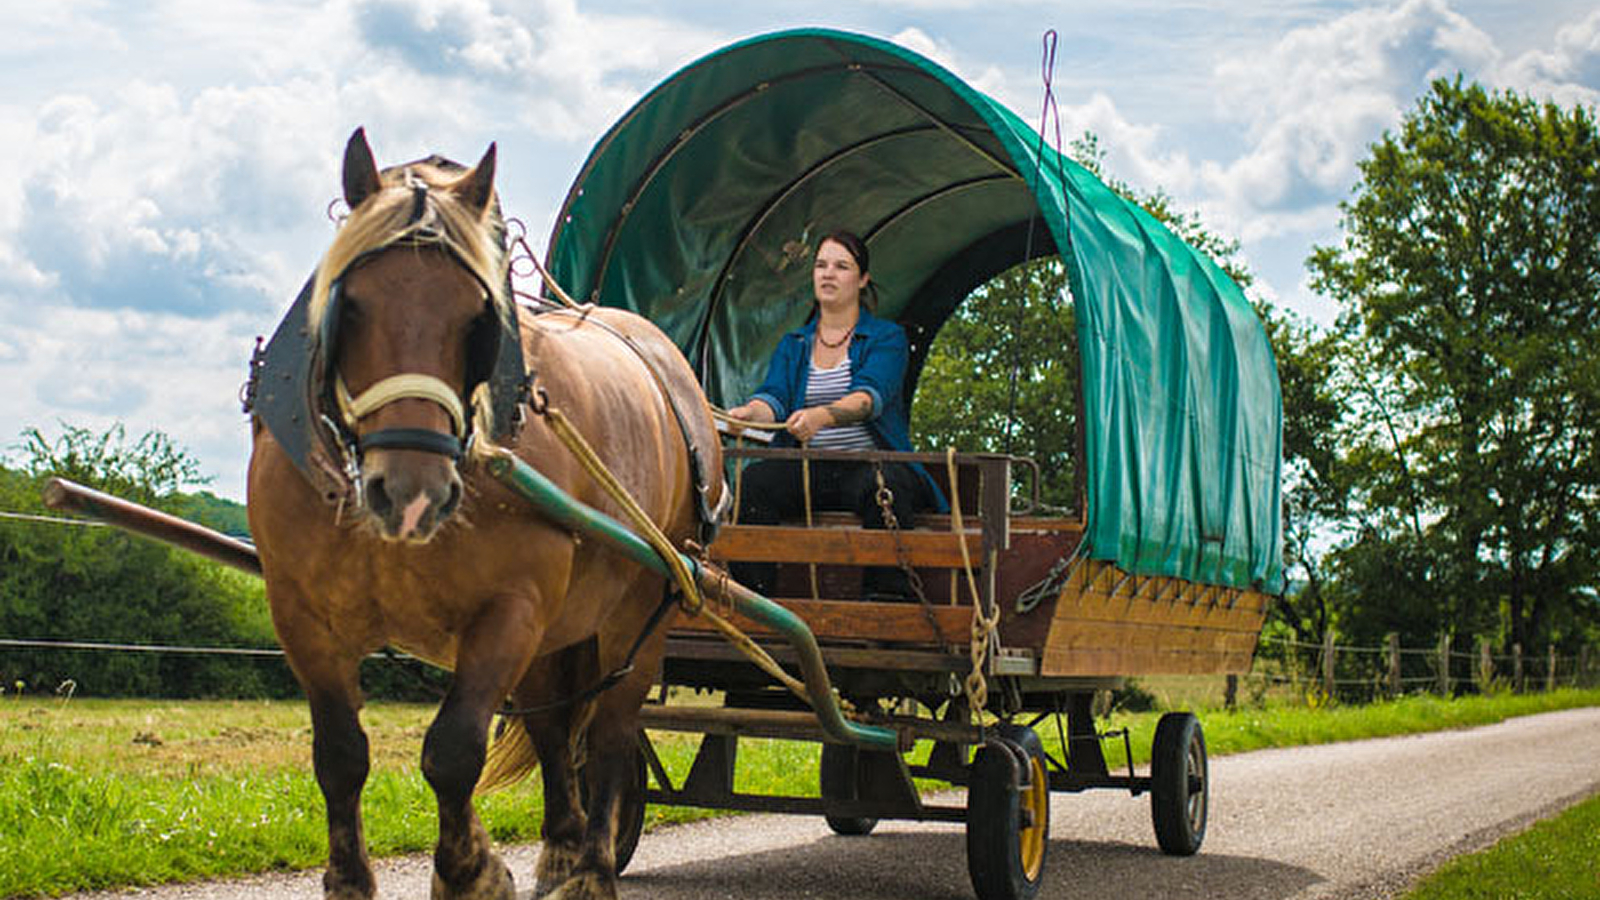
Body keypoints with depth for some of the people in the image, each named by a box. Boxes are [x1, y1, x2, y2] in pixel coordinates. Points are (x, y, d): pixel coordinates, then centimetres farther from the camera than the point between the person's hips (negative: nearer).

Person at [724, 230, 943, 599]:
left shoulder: (886, 337, 3)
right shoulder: (793, 345, 17)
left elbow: (870, 396, -17)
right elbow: (775, 395, -1)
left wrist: (821, 416, -39)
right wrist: (750, 412, -28)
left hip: (871, 464, -3)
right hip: (809, 469, 3)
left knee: (884, 486, -38)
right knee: (754, 481, -27)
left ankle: (886, 600, -32)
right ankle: (749, 595, -25)